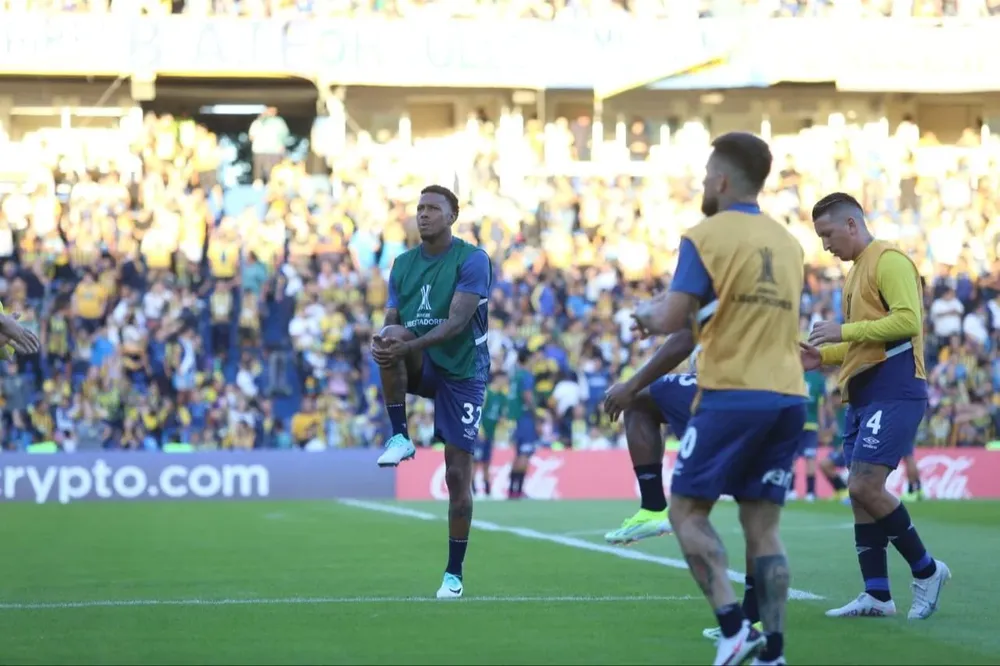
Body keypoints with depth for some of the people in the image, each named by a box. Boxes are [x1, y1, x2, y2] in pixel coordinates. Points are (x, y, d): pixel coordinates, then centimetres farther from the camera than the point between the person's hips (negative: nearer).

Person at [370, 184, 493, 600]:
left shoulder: (472, 260, -10)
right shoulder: (403, 264, 8)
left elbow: (456, 323, -21)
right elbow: (391, 320, 5)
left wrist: (407, 345, -34)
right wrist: (382, 341, -21)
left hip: (462, 371, -4)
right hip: (422, 367, 4)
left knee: (458, 474, -5)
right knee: (390, 338, -31)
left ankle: (454, 573, 5)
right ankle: (399, 437, -23)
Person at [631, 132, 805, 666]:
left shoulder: (706, 237, -5)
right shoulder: (787, 242, 14)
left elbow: (670, 321, -10)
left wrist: (648, 313, 12)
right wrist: (689, 313, 23)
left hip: (732, 396, -6)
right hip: (787, 397, 6)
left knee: (687, 511, 3)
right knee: (763, 527, 8)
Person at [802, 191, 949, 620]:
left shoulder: (888, 261, -8)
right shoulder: (857, 271, 22)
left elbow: (908, 320, -20)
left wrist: (845, 331, -18)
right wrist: (823, 356, 13)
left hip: (893, 392, -10)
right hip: (863, 394, 10)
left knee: (865, 486, -16)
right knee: (861, 492, 5)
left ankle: (926, 570, -2)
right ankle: (876, 595, 7)